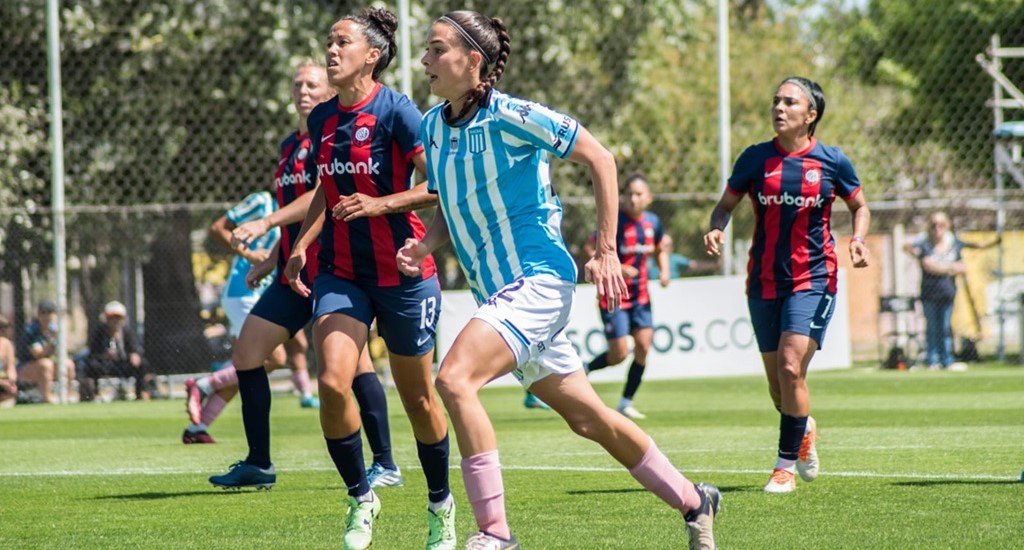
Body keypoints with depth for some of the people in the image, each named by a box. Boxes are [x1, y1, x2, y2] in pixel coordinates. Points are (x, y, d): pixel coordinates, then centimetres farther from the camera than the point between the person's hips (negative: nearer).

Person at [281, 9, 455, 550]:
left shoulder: (395, 110, -11)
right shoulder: (322, 118, 8)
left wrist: (381, 205, -25)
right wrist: (301, 246, 11)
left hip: (402, 273, -4)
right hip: (340, 272, 4)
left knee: (417, 398, 6)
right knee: (333, 383, -16)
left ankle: (440, 504, 28)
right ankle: (360, 498, 2)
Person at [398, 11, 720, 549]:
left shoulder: (511, 116, -16)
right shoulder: (431, 126, 6)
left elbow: (600, 158, -9)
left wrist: (606, 251, -9)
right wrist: (424, 245, -2)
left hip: (537, 278, -8)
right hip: (497, 289, 8)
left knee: (454, 378, -26)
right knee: (587, 417, 13)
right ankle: (693, 501, 30)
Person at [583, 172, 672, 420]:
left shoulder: (653, 223, 2)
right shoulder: (615, 221, -16)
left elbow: (660, 249, 19)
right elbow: (591, 248, -17)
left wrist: (664, 270, -1)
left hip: (640, 296, 5)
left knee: (643, 344, -7)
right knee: (619, 353, -9)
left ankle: (626, 402, 5)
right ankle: (583, 370, 21)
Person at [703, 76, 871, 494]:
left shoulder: (832, 161, -2)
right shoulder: (755, 158, 1)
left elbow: (859, 206, 12)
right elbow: (726, 204, 12)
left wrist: (858, 239, -8)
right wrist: (716, 229, -10)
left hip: (813, 279, -3)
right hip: (764, 282, 3)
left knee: (791, 368, -19)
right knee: (777, 383, 9)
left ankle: (786, 465, -7)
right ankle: (805, 430, 42)